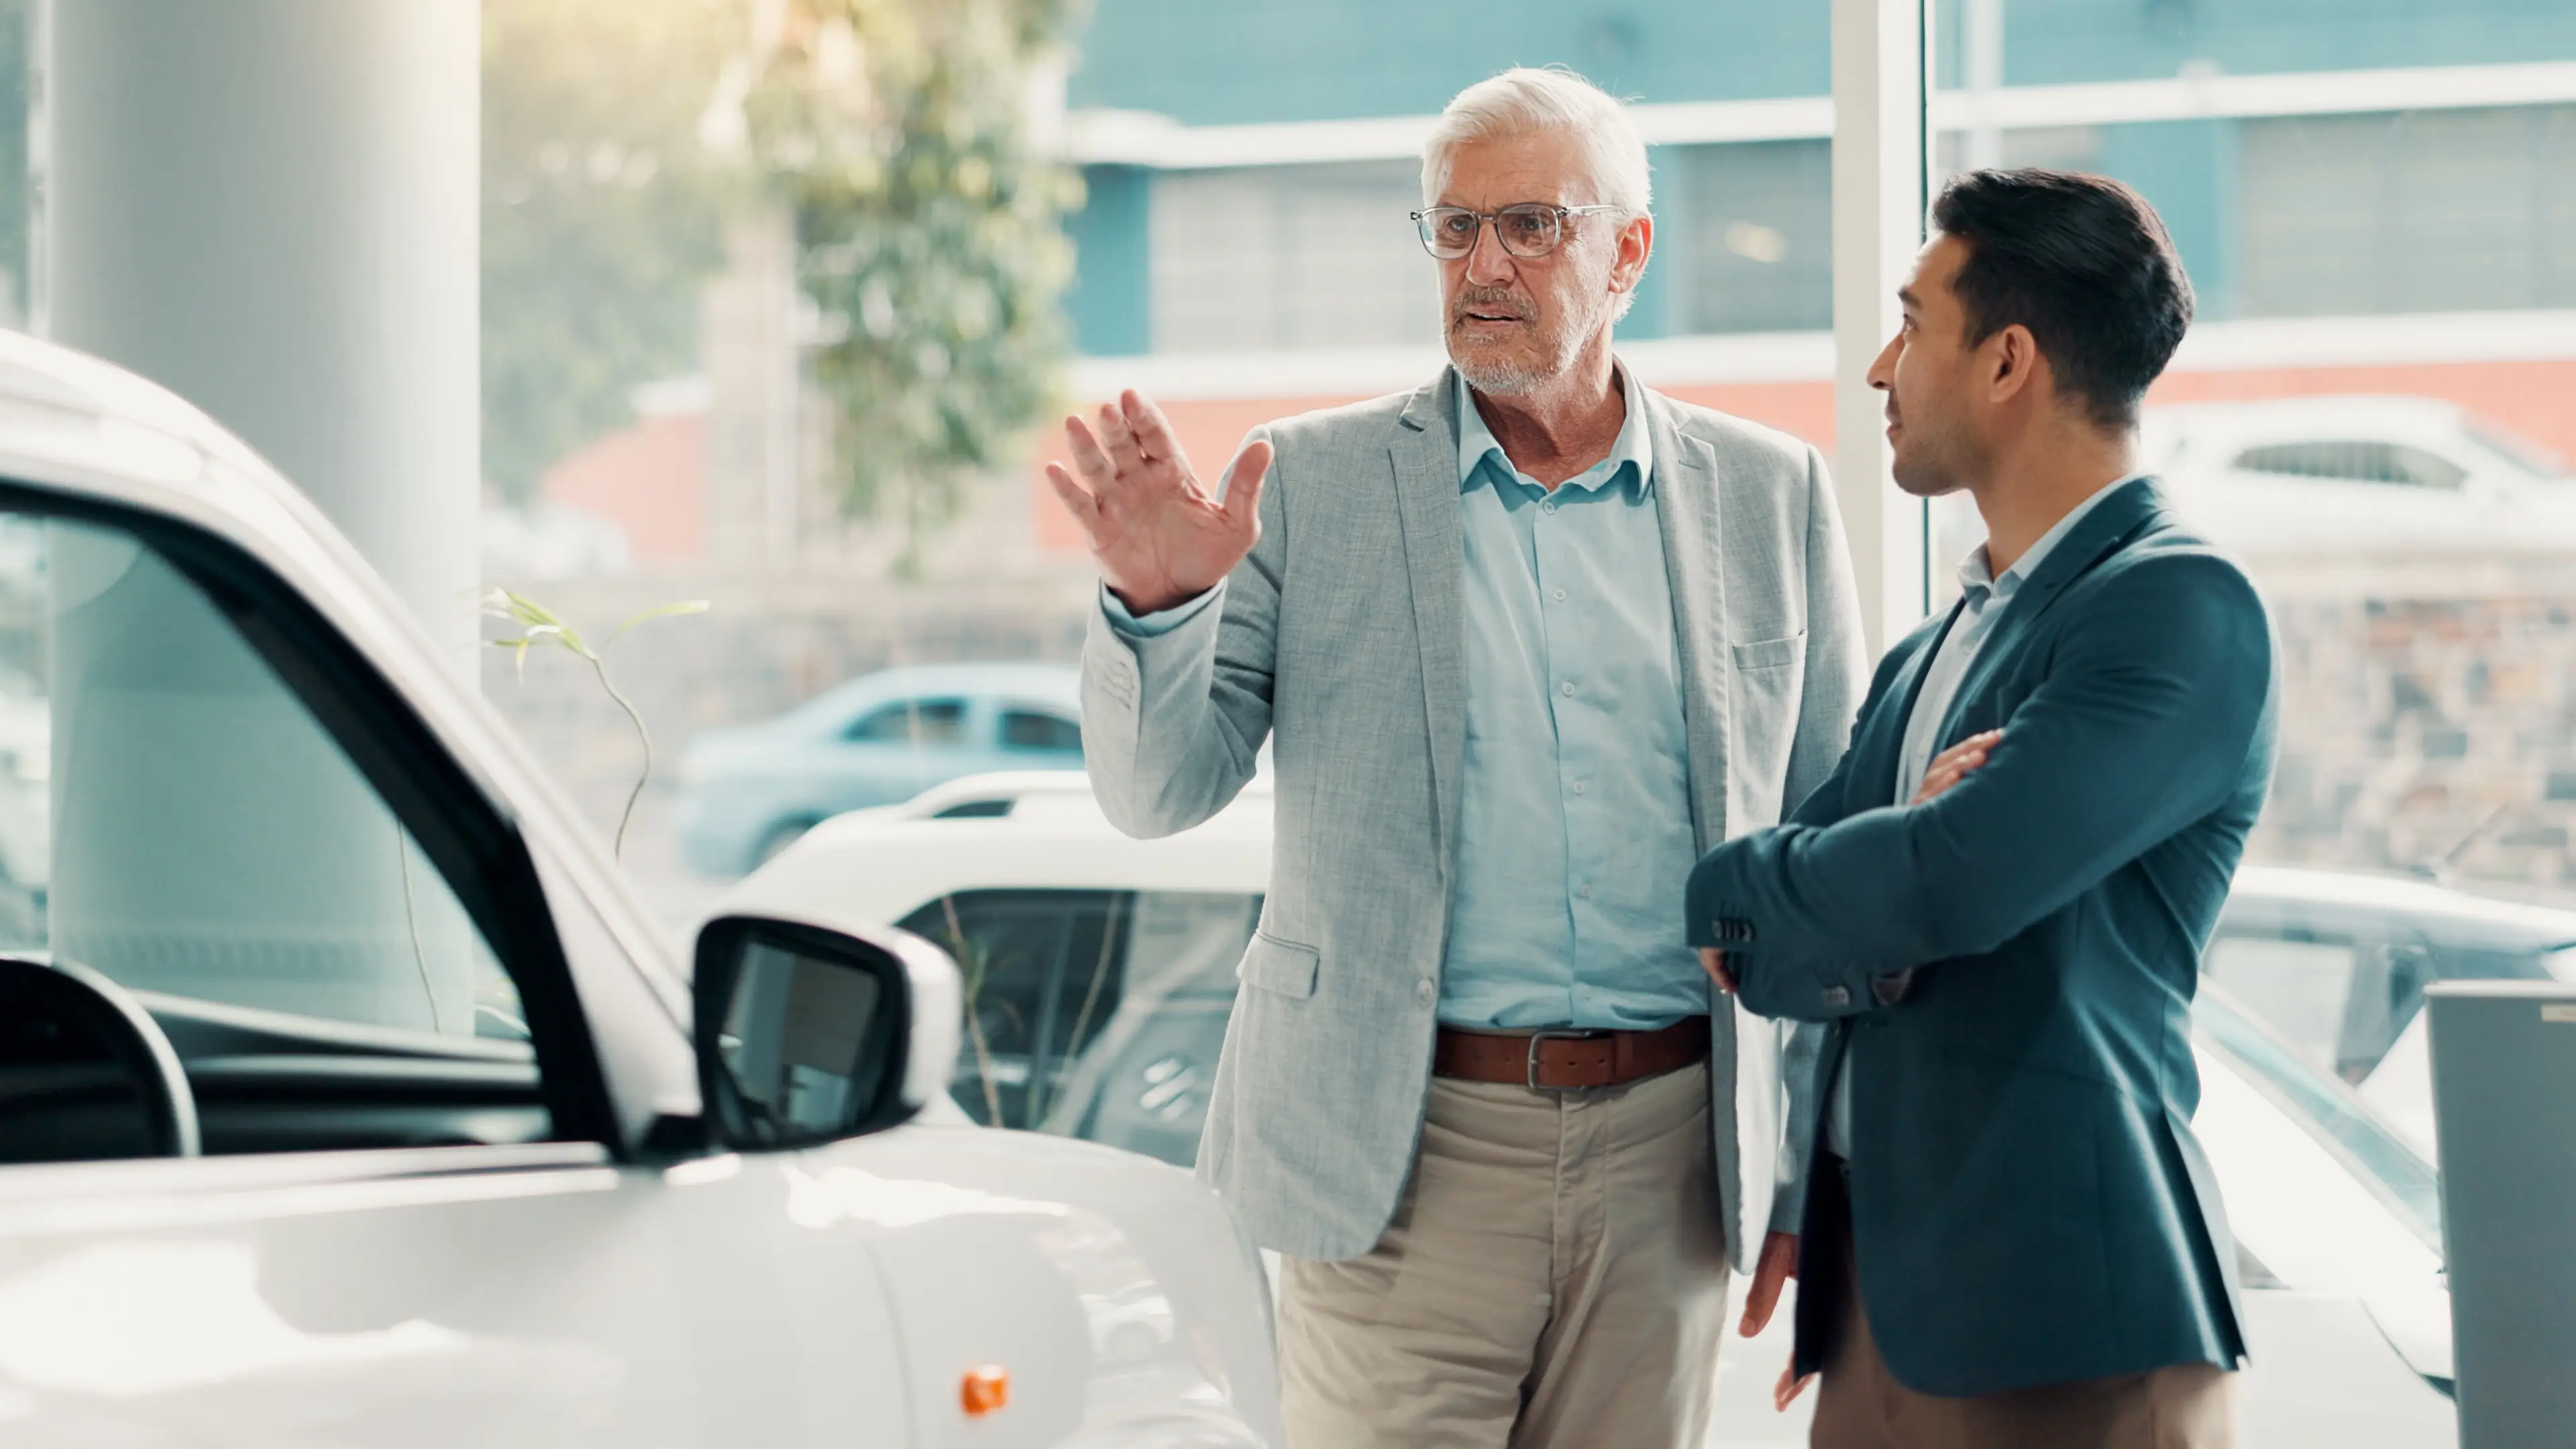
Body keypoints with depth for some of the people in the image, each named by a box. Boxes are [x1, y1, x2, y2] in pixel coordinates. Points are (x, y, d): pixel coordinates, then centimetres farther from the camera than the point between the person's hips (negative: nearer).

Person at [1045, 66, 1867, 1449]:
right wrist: (1157, 602, -20)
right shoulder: (1309, 483, 2)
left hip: (1666, 1156, 2)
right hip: (1402, 1147, -2)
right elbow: (1161, 792, 0)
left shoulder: (1770, 497, 7)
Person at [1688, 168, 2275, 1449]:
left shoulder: (2180, 610, -10)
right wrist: (1867, 906, -11)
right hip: (1884, 1293, 8)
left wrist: (1750, 889, -2)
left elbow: (1962, 880, -22)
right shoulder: (1930, 656, 17)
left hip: (2058, 1303, -8)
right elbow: (1726, 929, 12)